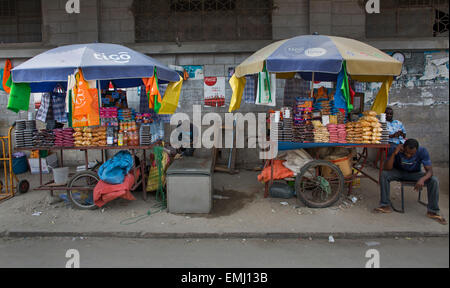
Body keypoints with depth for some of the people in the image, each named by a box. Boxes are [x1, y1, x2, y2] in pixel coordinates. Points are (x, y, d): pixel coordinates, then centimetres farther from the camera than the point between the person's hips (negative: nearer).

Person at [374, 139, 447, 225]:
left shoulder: (422, 151, -23)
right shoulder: (395, 149, -25)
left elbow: (430, 171, -25)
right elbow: (387, 168, -31)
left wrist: (422, 179, -47)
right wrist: (394, 154, -44)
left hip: (415, 173, 1)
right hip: (398, 172, 0)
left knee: (434, 181, -24)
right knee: (384, 175, -30)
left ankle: (433, 211, -9)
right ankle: (385, 206, -22)